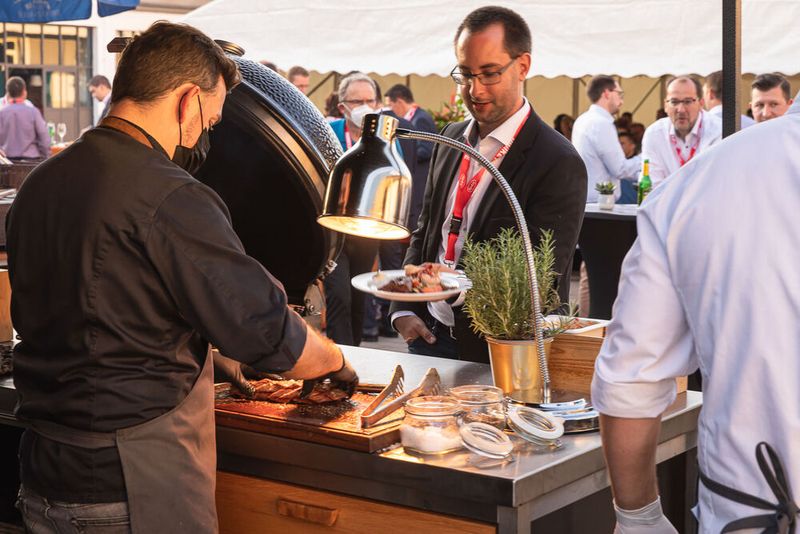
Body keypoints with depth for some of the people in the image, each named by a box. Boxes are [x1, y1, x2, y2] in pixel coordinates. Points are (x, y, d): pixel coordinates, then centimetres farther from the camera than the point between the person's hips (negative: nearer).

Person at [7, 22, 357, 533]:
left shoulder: (38, 185, 6)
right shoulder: (171, 200, -20)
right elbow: (272, 336, -16)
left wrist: (212, 354, 21)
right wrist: (337, 360, 4)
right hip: (137, 491, -8)